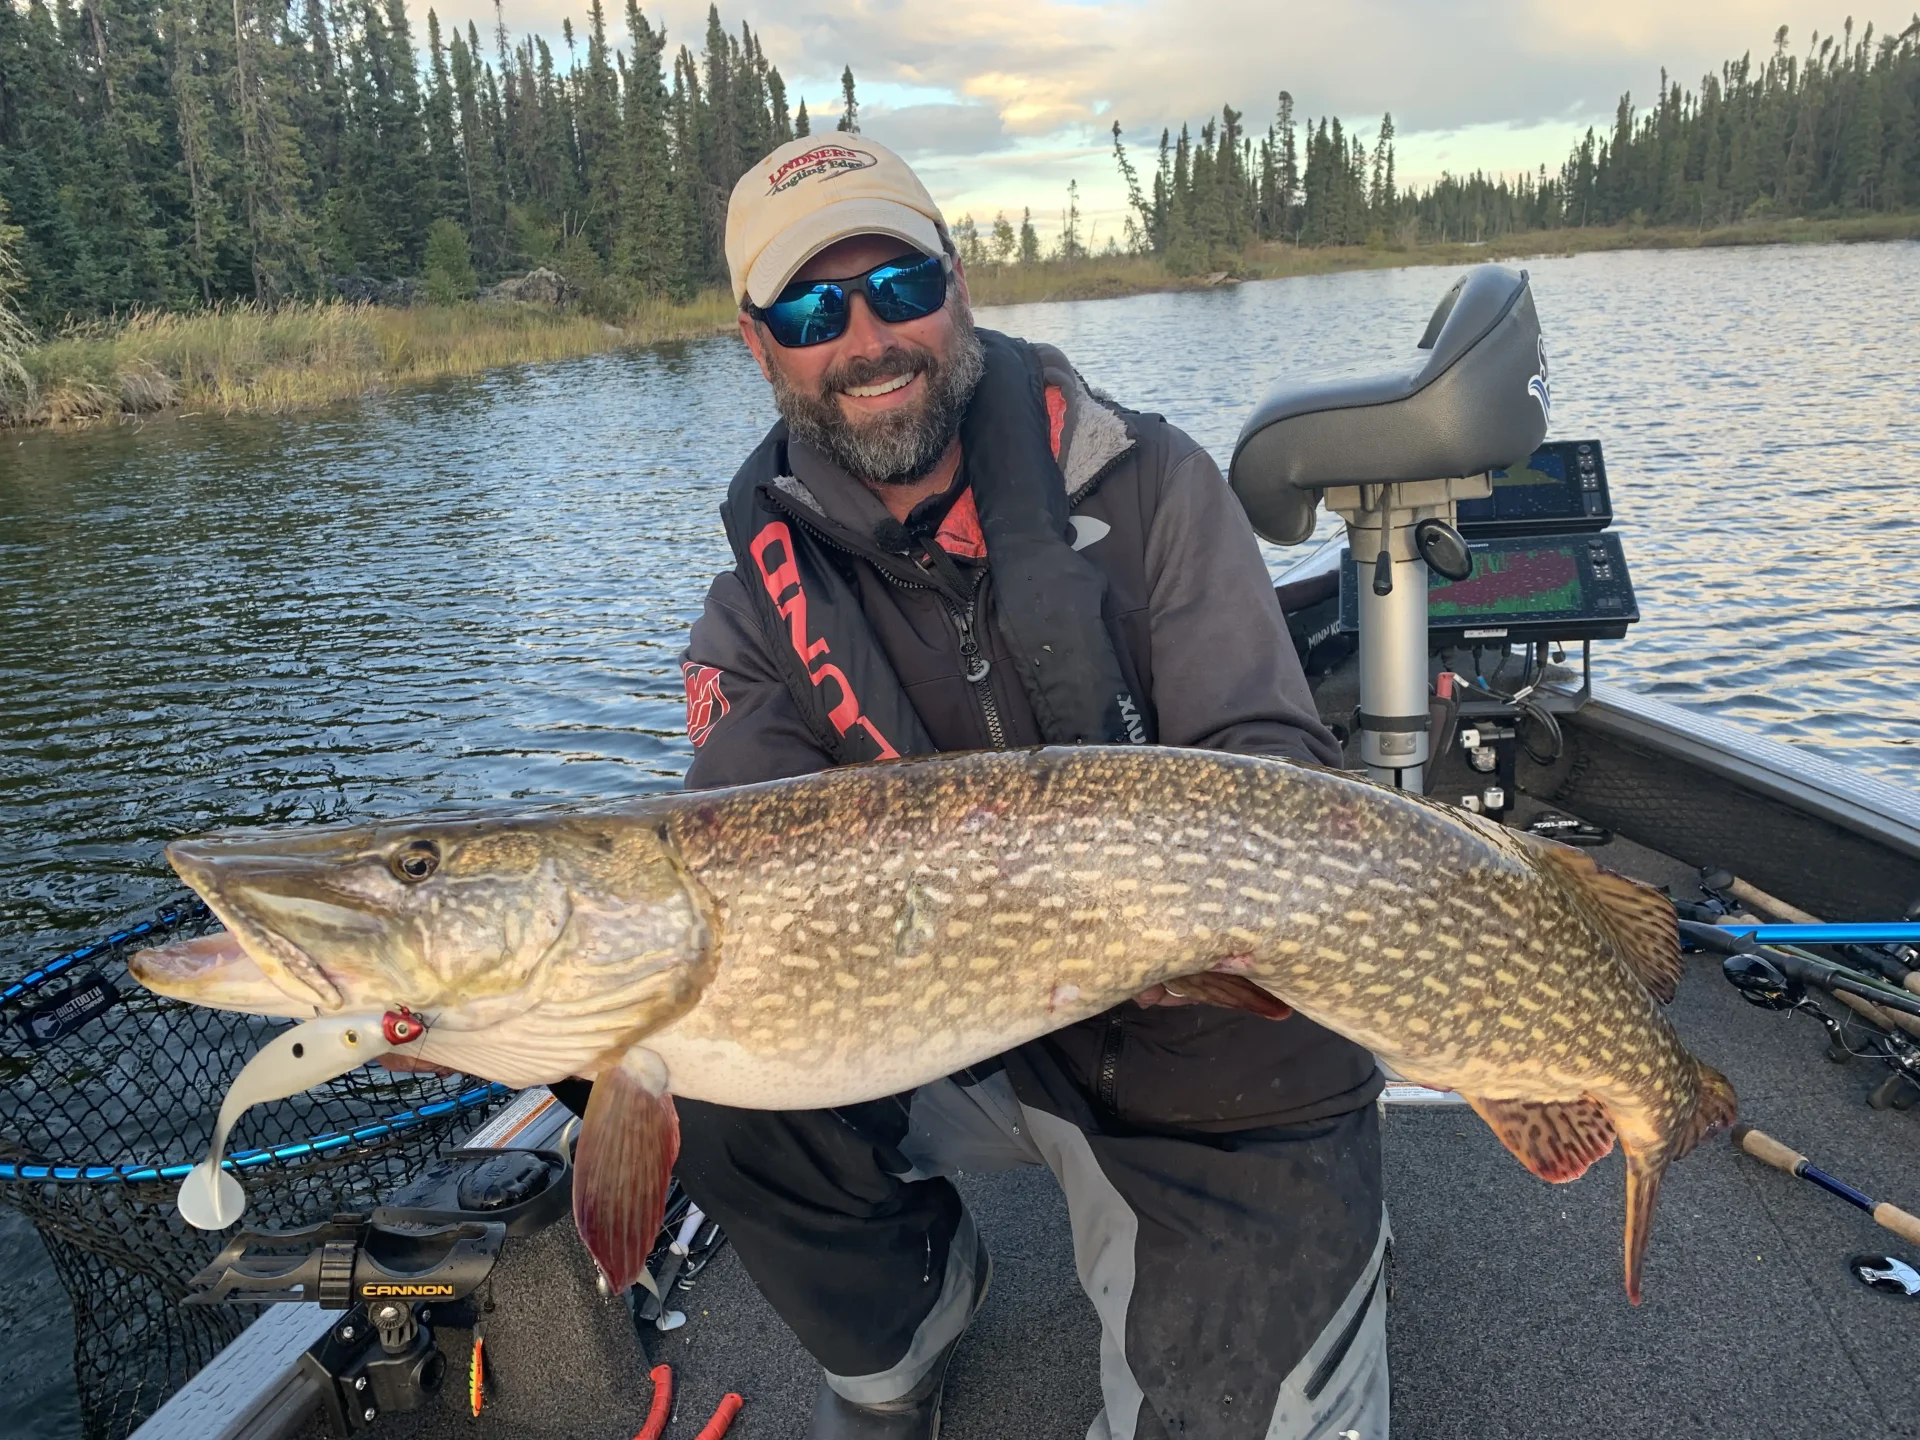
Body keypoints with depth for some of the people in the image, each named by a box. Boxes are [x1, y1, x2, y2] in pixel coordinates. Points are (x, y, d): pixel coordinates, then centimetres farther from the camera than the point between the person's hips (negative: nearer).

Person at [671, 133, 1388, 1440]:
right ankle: (904, 1333, 11)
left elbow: (1273, 761, -15)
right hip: (971, 1027, 3)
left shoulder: (1148, 485, -11)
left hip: (1230, 1053, -2)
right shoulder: (765, 612, -5)